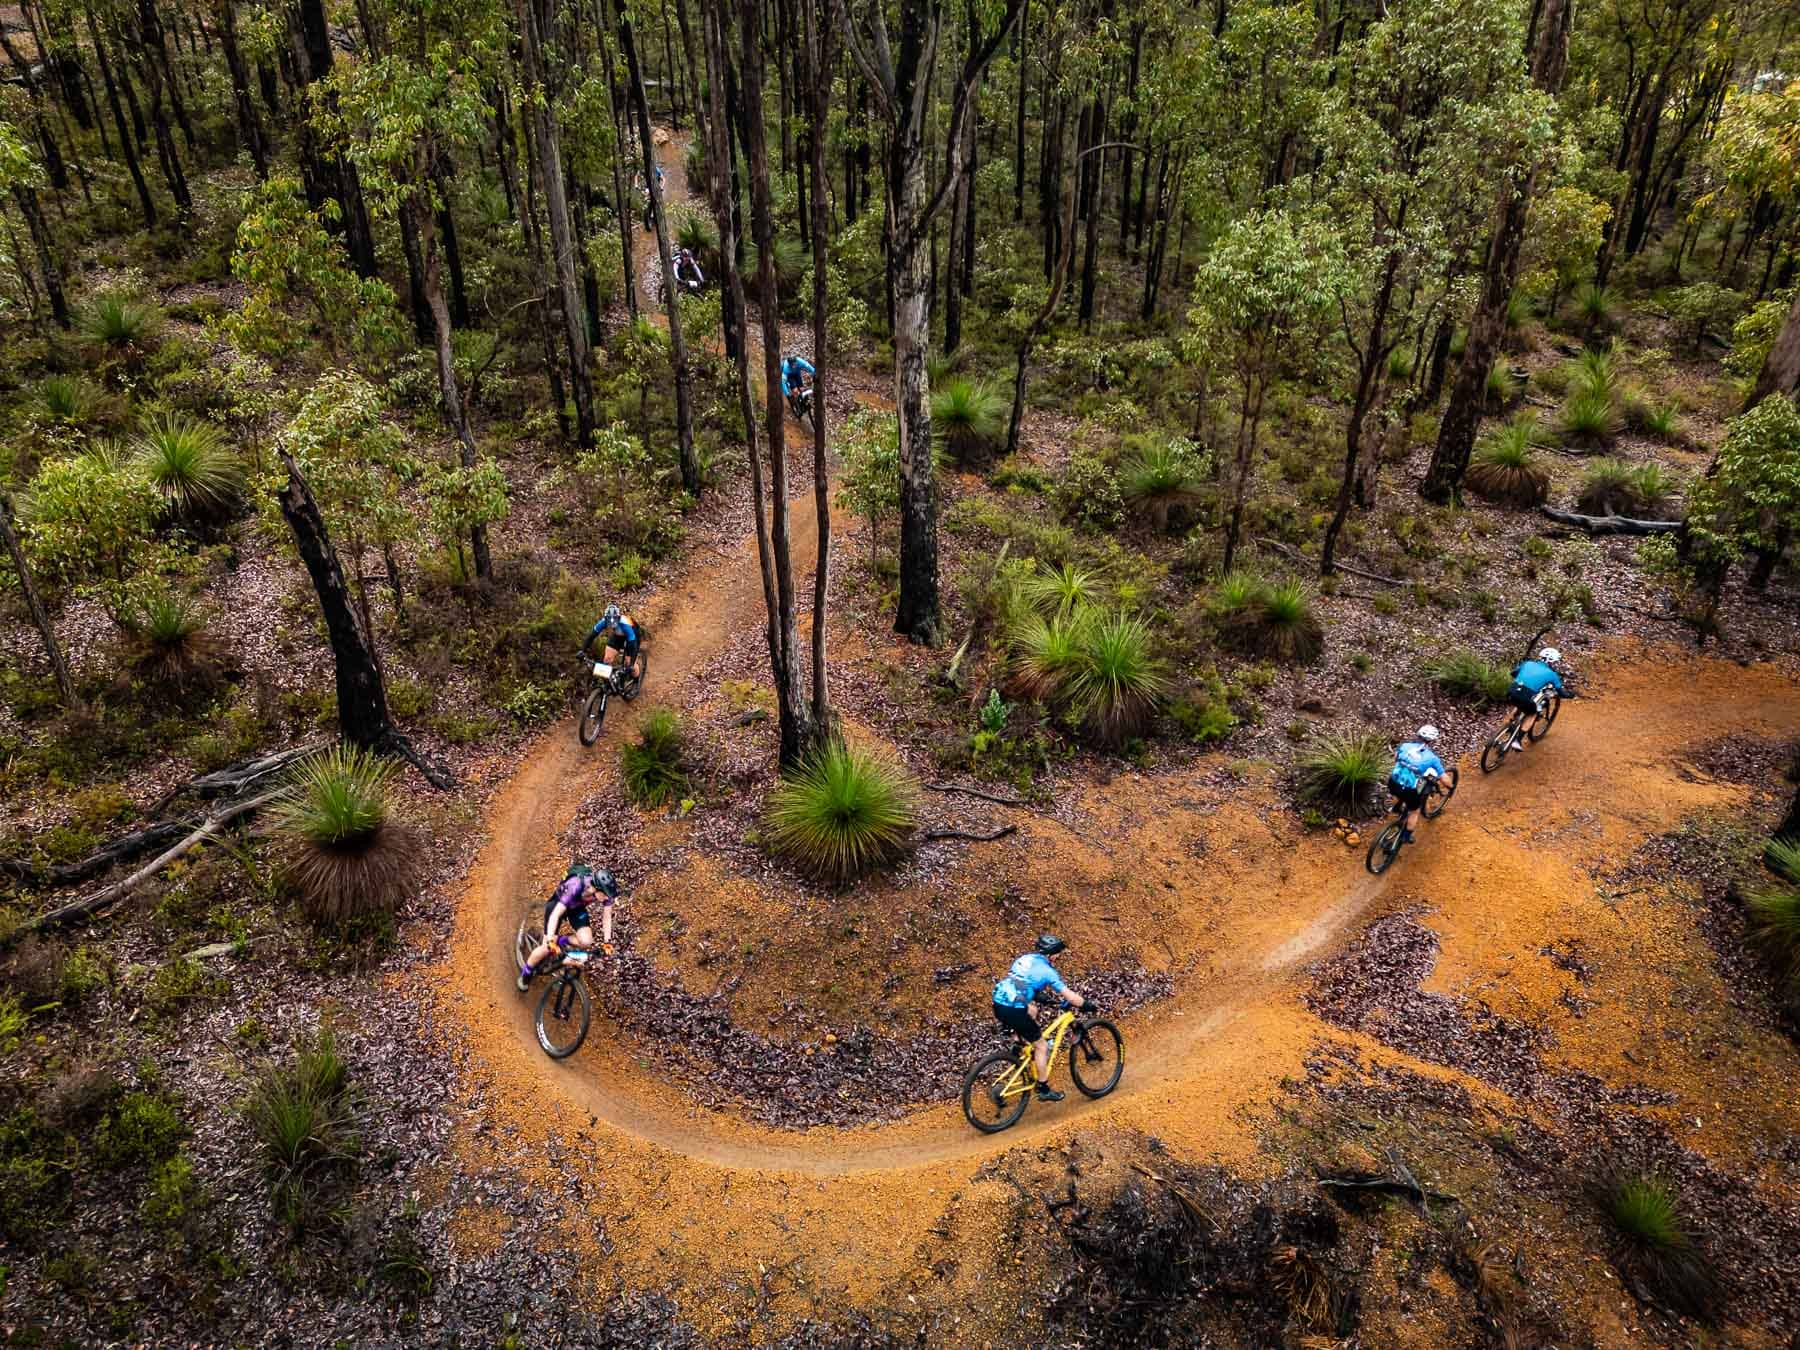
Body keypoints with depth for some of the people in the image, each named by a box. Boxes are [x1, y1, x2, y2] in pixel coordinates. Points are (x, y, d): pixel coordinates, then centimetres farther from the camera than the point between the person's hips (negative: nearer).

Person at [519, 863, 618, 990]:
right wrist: (550, 941, -47)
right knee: (547, 948, -9)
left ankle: (561, 941, 11)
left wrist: (607, 942, -20)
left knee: (586, 942, -19)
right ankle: (526, 971, 19)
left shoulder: (605, 890, -29)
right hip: (557, 904, -4)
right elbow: (556, 914, -41)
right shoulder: (576, 886, -43)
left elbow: (607, 917, -16)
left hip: (577, 908, 4)